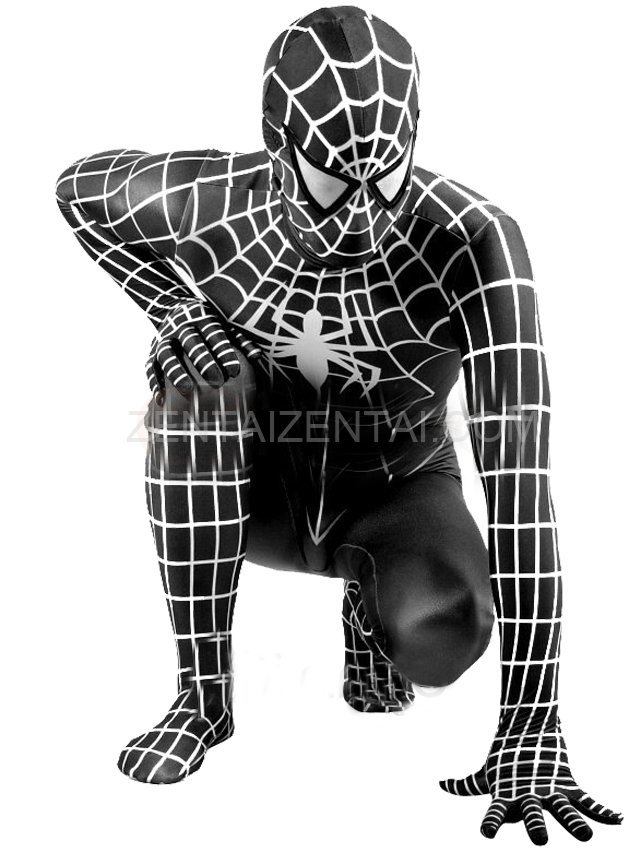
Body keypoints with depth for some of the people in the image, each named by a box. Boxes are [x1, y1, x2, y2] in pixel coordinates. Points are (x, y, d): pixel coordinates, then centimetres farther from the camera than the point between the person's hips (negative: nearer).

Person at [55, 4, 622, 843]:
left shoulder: (474, 241, -30)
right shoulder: (213, 204, -23)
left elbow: (519, 464, -35)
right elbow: (80, 186, 0)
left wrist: (531, 730, -37)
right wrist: (176, 308, -18)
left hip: (398, 496, -1)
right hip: (259, 490, 2)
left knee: (443, 632, -33)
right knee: (200, 375, -31)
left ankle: (371, 605, 8)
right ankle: (202, 697, -14)